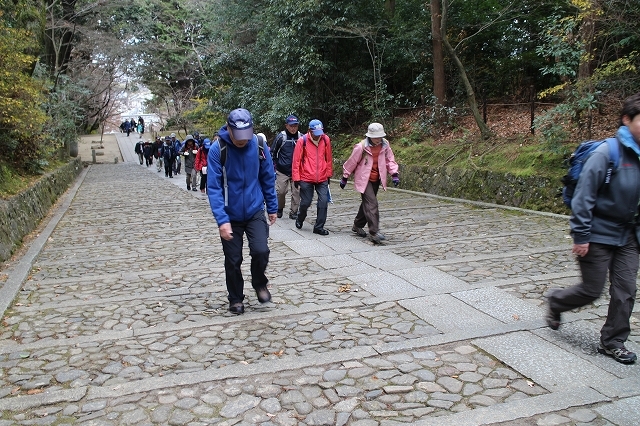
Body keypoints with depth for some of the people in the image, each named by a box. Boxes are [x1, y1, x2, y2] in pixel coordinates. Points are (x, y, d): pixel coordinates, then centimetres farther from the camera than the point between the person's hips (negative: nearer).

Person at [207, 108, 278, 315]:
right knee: (233, 260, 6)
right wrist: (222, 219, -24)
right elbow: (214, 187, -17)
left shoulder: (259, 146, -9)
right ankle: (236, 299, 29)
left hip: (255, 211, 1)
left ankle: (259, 283, 17)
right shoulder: (218, 149, -17)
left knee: (261, 251, -14)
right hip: (230, 216, -1)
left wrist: (272, 207, 7)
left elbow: (268, 179, 3)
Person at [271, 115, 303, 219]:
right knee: (280, 191, 0)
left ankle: (293, 212, 12)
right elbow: (272, 152, 5)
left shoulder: (301, 137, 1)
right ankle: (279, 209, 24)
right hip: (282, 171, -1)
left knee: (296, 192, -1)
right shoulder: (281, 137, -4)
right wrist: (273, 167, 2)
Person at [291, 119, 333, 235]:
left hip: (322, 179, 3)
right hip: (306, 178, -3)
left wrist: (329, 174, 14)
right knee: (306, 202, 5)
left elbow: (329, 158, 11)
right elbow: (296, 160, -5)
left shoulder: (326, 139, 0)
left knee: (324, 202, -4)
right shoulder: (302, 140, -9)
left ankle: (319, 227, 8)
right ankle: (300, 220, 35)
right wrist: (296, 178, -5)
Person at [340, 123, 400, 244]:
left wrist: (394, 174, -5)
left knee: (367, 203, 16)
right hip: (364, 180, -6)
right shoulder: (361, 147, -17)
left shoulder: (385, 145, -2)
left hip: (376, 180, 6)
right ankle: (374, 233, -15)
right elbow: (351, 162, -7)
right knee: (372, 204, -15)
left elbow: (390, 160, 8)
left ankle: (357, 226, 35)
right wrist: (344, 178, 1)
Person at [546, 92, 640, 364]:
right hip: (598, 236, -6)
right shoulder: (607, 152, -18)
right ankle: (556, 301, 32)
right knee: (592, 290, 4)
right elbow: (584, 196, -19)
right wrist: (580, 235, -19)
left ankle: (612, 342, 22)